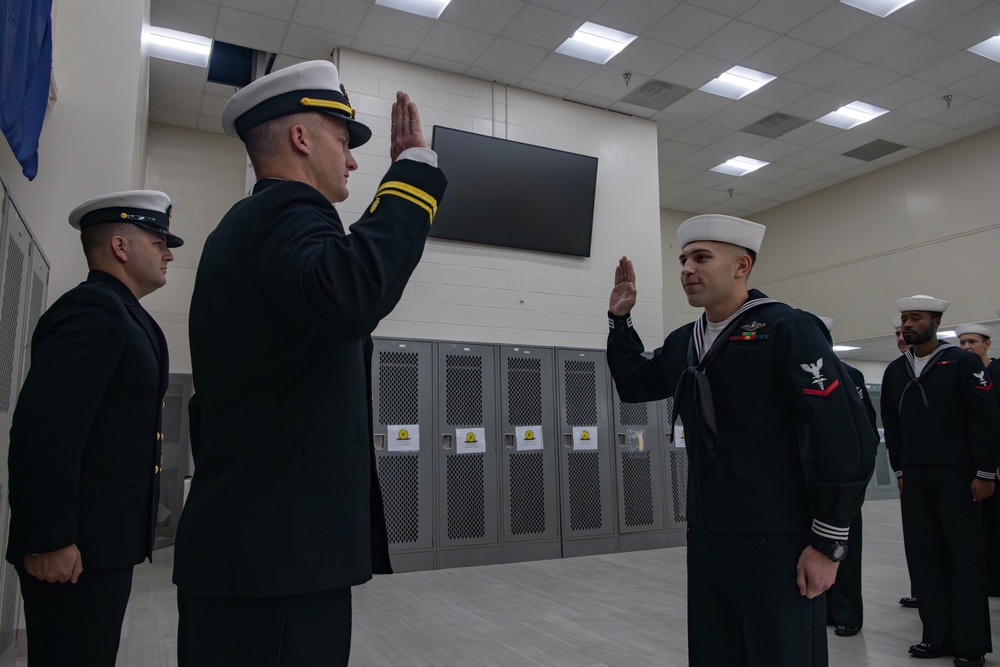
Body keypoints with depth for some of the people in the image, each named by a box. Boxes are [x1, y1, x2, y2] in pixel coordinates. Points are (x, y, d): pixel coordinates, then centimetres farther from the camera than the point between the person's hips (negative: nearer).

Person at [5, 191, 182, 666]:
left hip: (100, 540, 9)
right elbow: (43, 431, -22)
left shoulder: (118, 314, 16)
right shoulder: (93, 310, -14)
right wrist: (48, 539, -22)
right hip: (76, 546, -9)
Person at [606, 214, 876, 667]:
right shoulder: (682, 343, 9)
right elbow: (634, 385, 25)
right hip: (704, 541, 7)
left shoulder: (785, 329, -13)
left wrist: (828, 543, -13)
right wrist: (620, 320, 13)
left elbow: (846, 437, -16)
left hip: (775, 545, -6)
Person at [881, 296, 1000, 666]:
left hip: (956, 475, -4)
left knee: (965, 557, 3)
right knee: (922, 554, 6)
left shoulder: (962, 362, -4)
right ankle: (938, 636, 17)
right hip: (913, 477, 5)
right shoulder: (894, 371, 10)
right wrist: (899, 470, 10)